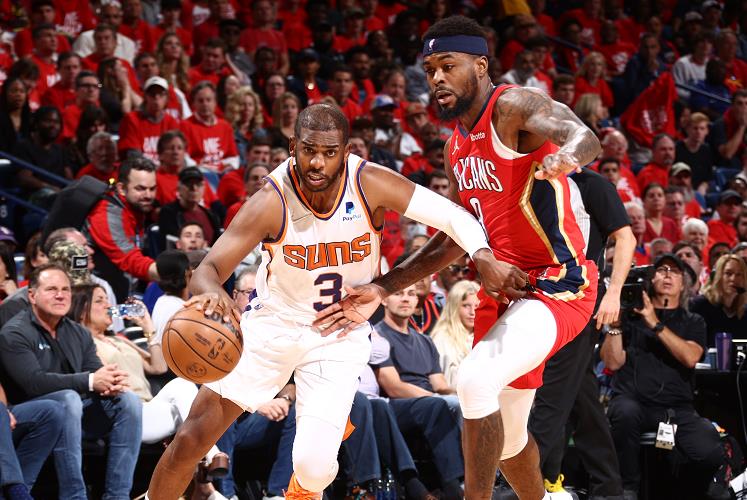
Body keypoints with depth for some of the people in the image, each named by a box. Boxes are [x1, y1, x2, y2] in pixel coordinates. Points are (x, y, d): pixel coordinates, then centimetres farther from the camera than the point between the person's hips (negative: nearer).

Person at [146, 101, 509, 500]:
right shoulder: (272, 201, -24)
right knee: (191, 440, -3)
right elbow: (209, 268, -30)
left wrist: (482, 254, -39)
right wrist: (210, 291, -55)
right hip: (275, 322, 0)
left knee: (314, 463, -16)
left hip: (341, 335, 0)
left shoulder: (370, 184, -20)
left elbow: (452, 214, -18)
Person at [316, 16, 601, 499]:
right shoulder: (458, 145, 12)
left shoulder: (514, 106, -15)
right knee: (505, 435, 18)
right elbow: (454, 240, 20)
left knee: (476, 380, -30)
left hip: (557, 283, -10)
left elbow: (584, 137, -36)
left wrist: (566, 155, -60)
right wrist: (381, 289, 13)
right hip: (504, 288, 10)